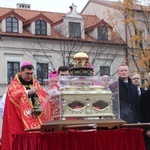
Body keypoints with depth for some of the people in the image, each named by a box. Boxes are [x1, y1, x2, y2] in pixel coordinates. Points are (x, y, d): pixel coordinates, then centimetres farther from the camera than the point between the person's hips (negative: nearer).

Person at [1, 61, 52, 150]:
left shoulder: (35, 83, 16)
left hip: (37, 119, 4)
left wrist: (41, 105, -12)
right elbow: (13, 95, -17)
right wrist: (28, 92, -29)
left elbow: (44, 96, 10)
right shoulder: (14, 84, 2)